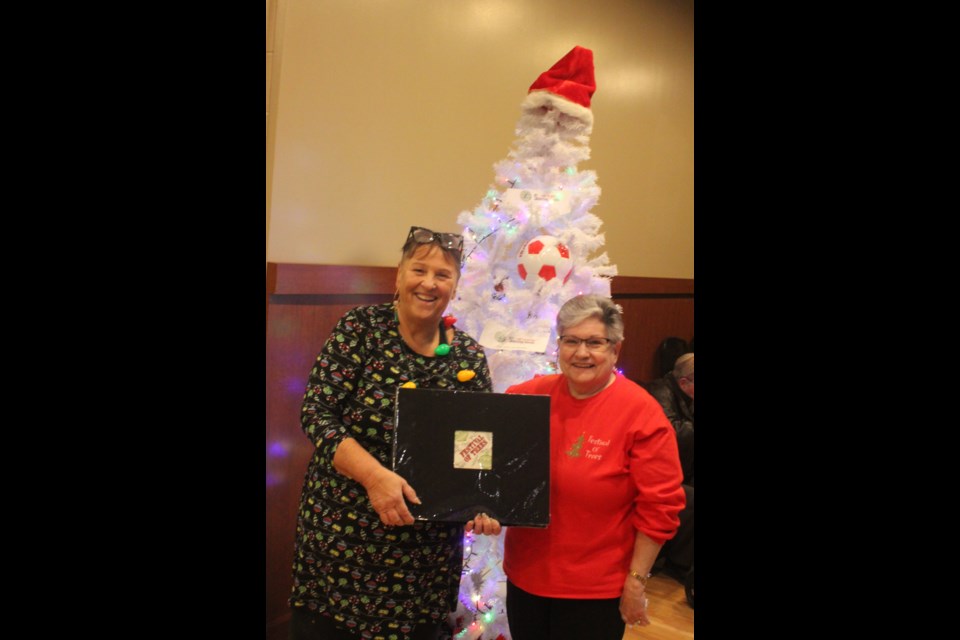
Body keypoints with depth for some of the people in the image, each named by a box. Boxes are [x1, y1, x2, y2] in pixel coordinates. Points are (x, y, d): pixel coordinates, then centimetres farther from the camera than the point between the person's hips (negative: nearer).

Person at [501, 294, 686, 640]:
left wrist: (636, 581, -9)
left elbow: (658, 506, -11)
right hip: (525, 576, 4)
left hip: (595, 592, -4)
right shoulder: (531, 395, -3)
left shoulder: (641, 413, -14)